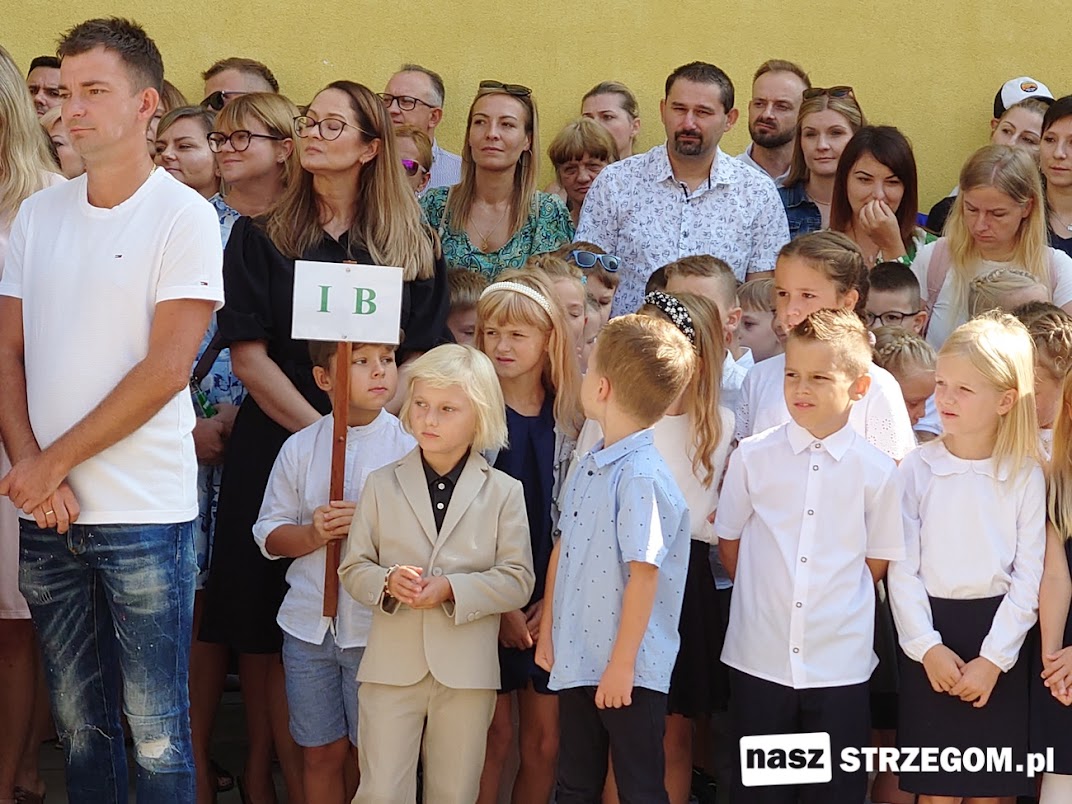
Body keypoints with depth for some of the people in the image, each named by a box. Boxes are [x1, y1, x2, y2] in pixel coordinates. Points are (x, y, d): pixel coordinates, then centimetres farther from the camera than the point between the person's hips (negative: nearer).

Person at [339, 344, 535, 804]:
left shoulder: (503, 492, 2)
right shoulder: (382, 485, 5)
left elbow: (517, 581, -3)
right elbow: (353, 568, 6)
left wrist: (452, 589, -16)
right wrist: (387, 581, -16)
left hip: (466, 672, 0)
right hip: (392, 665, 0)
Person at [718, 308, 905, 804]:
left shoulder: (876, 471, -5)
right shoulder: (752, 457, -2)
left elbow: (878, 562, 5)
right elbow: (729, 543, 8)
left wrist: (834, 602, 2)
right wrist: (766, 595, 5)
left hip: (841, 665, -1)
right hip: (759, 659, 1)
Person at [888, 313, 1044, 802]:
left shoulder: (1025, 476, -2)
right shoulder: (917, 468, -3)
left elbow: (1028, 577, -2)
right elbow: (902, 569, -2)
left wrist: (994, 659, -8)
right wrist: (927, 648, -9)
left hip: (998, 638, 0)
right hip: (930, 636, 0)